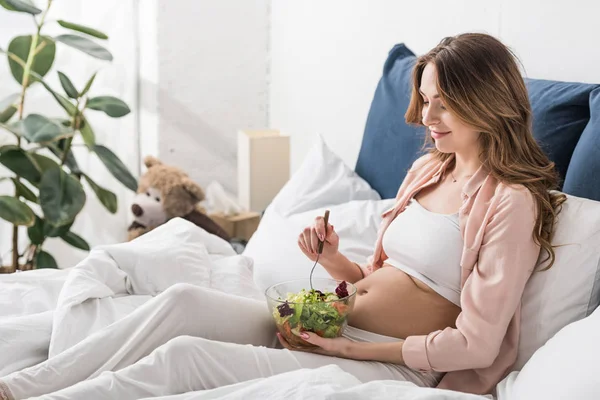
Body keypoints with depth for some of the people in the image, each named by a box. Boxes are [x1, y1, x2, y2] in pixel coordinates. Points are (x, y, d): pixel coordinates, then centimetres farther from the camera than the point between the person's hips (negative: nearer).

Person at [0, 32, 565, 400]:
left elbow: (475, 344, -15)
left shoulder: (511, 202, -10)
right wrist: (335, 261, -1)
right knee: (184, 300, -14)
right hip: (330, 329, 7)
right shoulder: (428, 168, 15)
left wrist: (353, 348, -15)